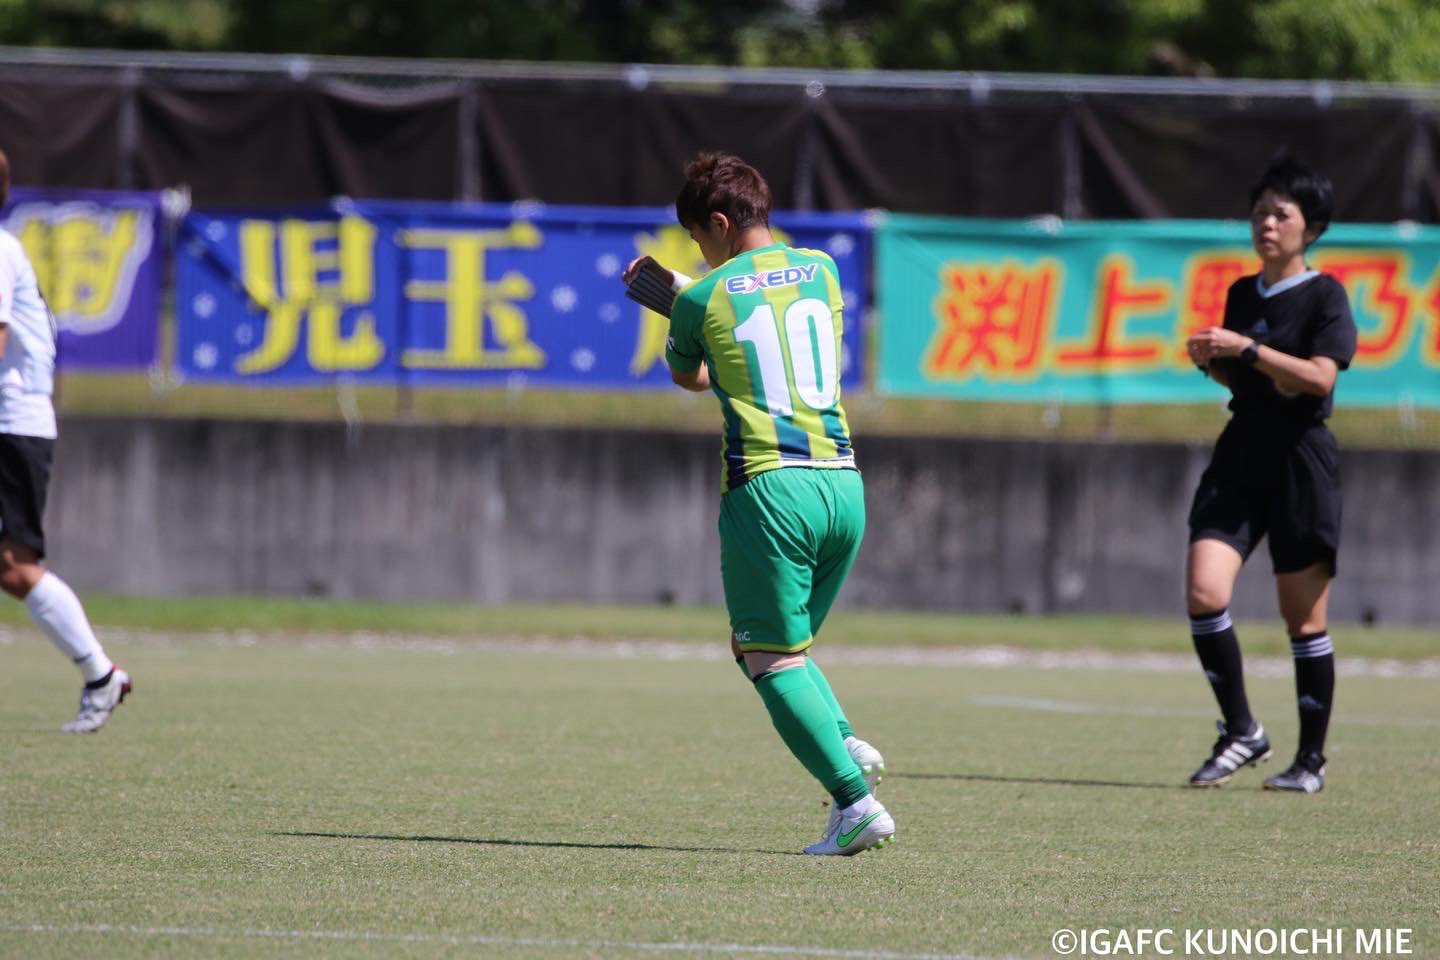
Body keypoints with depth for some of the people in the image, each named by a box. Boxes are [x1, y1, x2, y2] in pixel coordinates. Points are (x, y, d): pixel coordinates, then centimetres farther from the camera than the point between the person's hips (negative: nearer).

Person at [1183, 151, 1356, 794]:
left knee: (1304, 617, 2)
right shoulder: (1241, 294, 13)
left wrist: (1245, 349, -22)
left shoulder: (1324, 296, -4)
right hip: (1241, 455, 5)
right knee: (1204, 593, -13)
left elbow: (1320, 377, -17)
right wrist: (1211, 363, 3)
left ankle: (1311, 758, 12)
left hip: (1300, 462, -5)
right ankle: (1241, 731, 0)